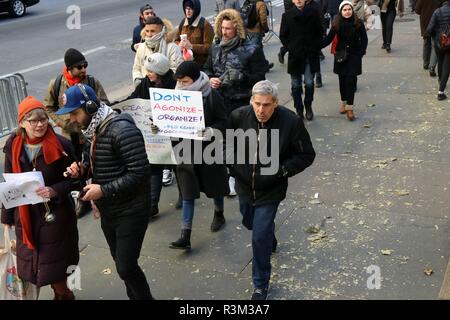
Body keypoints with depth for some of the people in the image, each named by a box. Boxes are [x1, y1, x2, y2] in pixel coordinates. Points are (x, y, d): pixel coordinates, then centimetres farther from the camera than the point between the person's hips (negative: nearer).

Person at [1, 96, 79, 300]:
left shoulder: (61, 145, -13)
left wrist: (55, 191, -23)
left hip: (54, 214, -4)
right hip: (24, 215, 4)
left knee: (54, 266, 3)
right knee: (30, 261, 13)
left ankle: (62, 293, 31)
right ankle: (63, 294, 35)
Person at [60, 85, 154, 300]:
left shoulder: (122, 130, -23)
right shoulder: (89, 131, 5)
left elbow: (140, 173, -27)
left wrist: (103, 190, -26)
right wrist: (81, 170, -4)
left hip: (130, 212, -8)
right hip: (107, 211, 9)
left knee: (125, 267, -6)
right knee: (121, 262, 19)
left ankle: (144, 297, 17)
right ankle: (135, 296, 38)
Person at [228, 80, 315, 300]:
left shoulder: (291, 122, -23)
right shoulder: (239, 116, -17)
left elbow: (307, 155, -11)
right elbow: (227, 143, 4)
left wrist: (283, 170, -23)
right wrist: (233, 166, -5)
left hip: (270, 190, -4)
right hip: (244, 185, 4)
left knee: (260, 237, -5)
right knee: (249, 223, 27)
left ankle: (261, 285, 16)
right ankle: (269, 236, 62)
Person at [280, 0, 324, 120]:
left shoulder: (313, 13, 0)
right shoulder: (287, 15, -1)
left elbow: (320, 32, 7)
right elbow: (283, 36, 5)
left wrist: (315, 46, -3)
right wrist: (290, 48, -6)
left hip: (310, 55, 0)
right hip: (295, 56, 0)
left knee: (309, 83, -1)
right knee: (296, 85, 6)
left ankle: (308, 106, 20)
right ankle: (299, 110, 19)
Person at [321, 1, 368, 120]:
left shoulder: (358, 23, -4)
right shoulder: (336, 24, -2)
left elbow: (364, 40, 2)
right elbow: (328, 39, -1)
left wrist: (361, 53, -8)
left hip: (354, 56, -2)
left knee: (351, 80, -9)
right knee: (342, 80, 9)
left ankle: (349, 107, -8)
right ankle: (343, 103, 27)